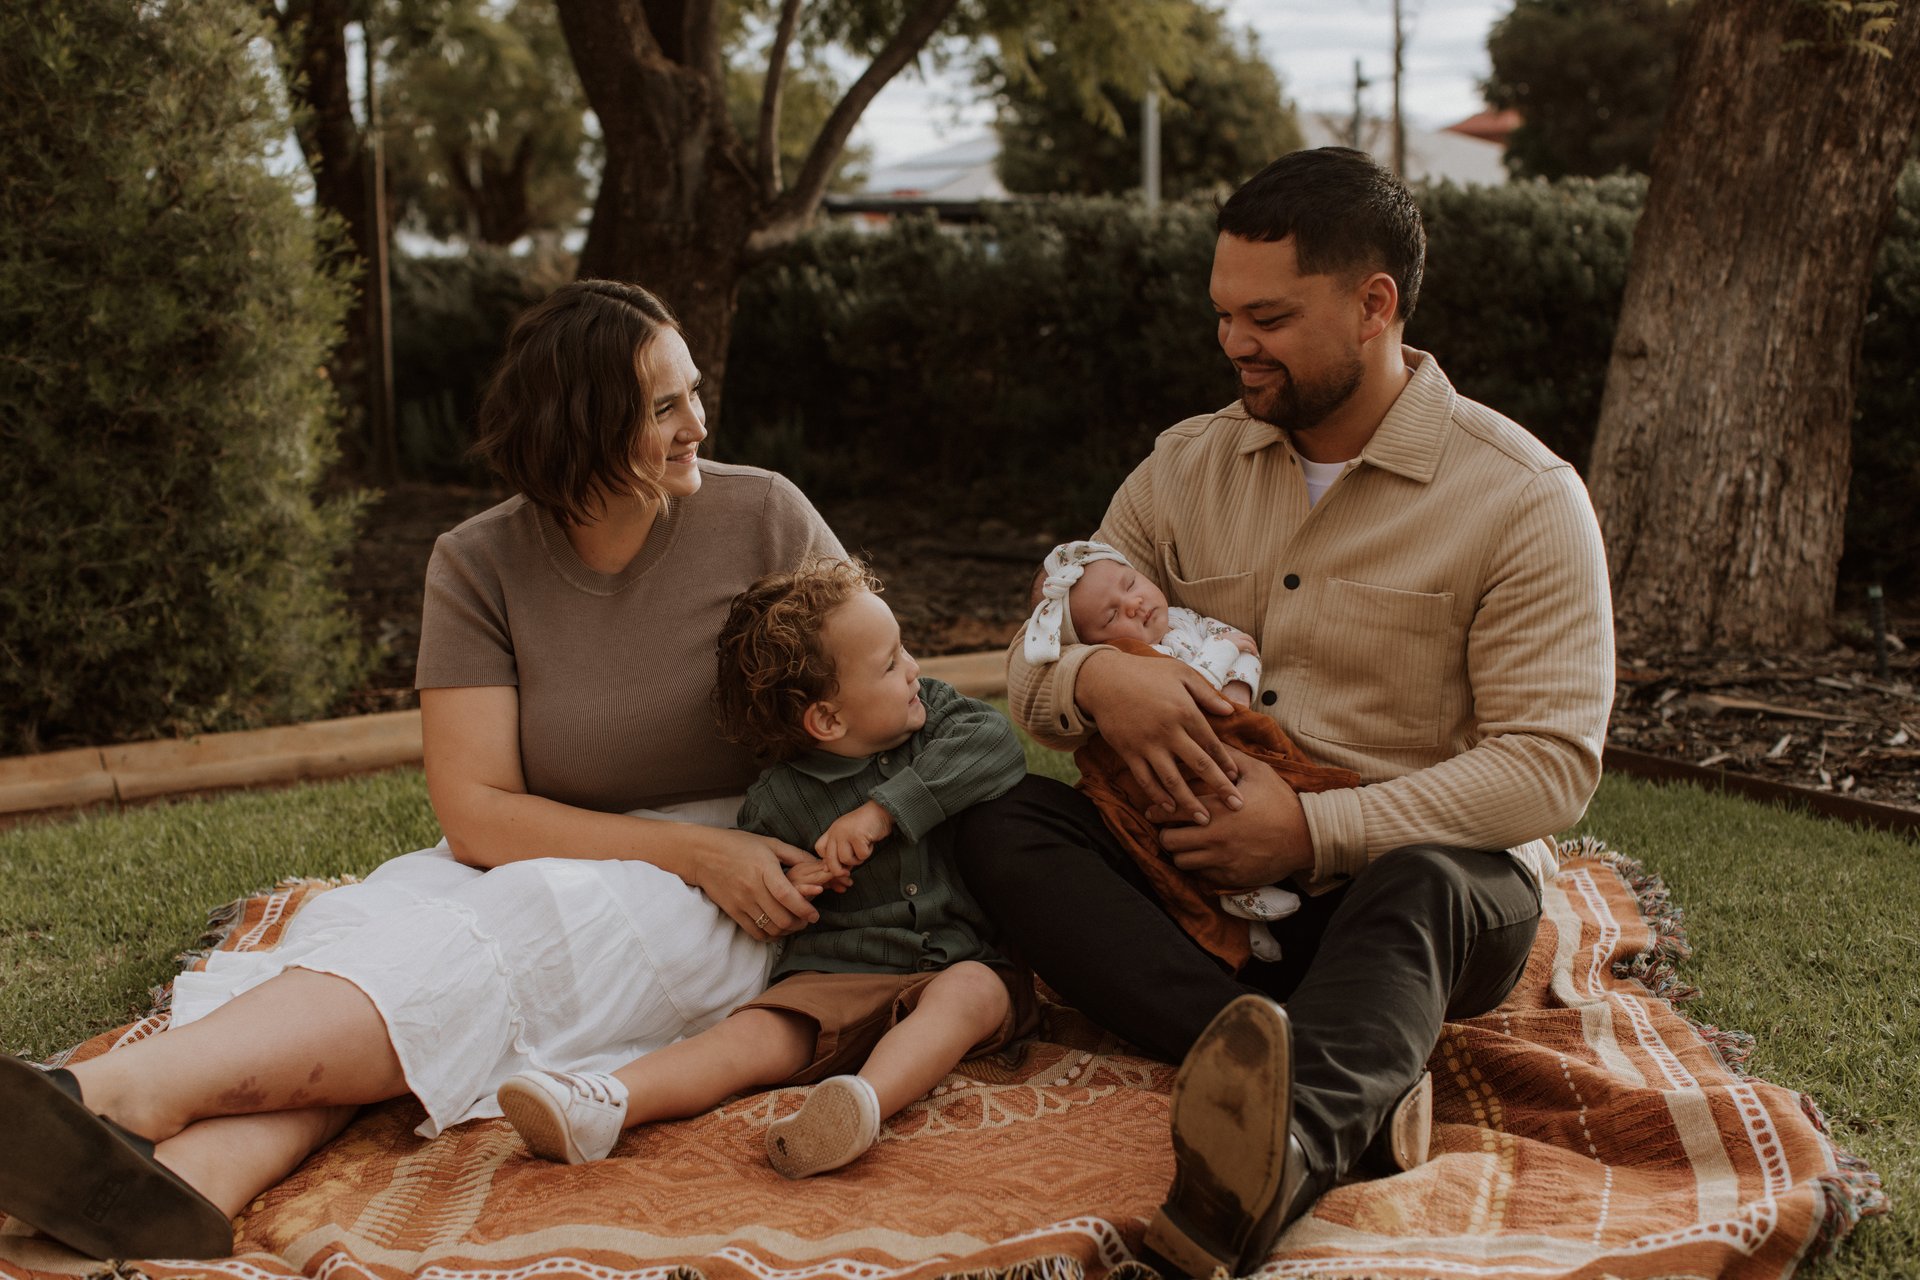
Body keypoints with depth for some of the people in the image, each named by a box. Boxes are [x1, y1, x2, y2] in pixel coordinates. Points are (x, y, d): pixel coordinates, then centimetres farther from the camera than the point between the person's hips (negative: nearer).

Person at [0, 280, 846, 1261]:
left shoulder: (760, 516, -5)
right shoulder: (480, 566, -4)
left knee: (494, 935, -32)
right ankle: (185, 1179, -54)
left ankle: (129, 1090, -47)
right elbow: (476, 812, -10)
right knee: (375, 917, -29)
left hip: (735, 896, -2)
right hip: (542, 864, 3)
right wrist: (689, 848, -21)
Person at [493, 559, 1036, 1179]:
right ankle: (603, 1105, -45)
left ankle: (864, 1099, -58)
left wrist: (887, 808, -18)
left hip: (963, 963, 1)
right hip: (835, 976, 0)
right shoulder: (779, 801, -1)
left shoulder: (934, 709, 6)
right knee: (756, 1034, -24)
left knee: (970, 990, -33)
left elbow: (996, 745, -13)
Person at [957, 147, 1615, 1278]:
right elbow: (1031, 664, 9)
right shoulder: (1187, 467, 9)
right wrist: (1095, 678, -18)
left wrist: (1316, 832, -24)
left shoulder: (1524, 496, -5)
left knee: (1423, 887, -38)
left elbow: (1549, 764, -13)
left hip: (1427, 870, -4)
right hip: (1204, 867, 4)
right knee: (1003, 823, -22)